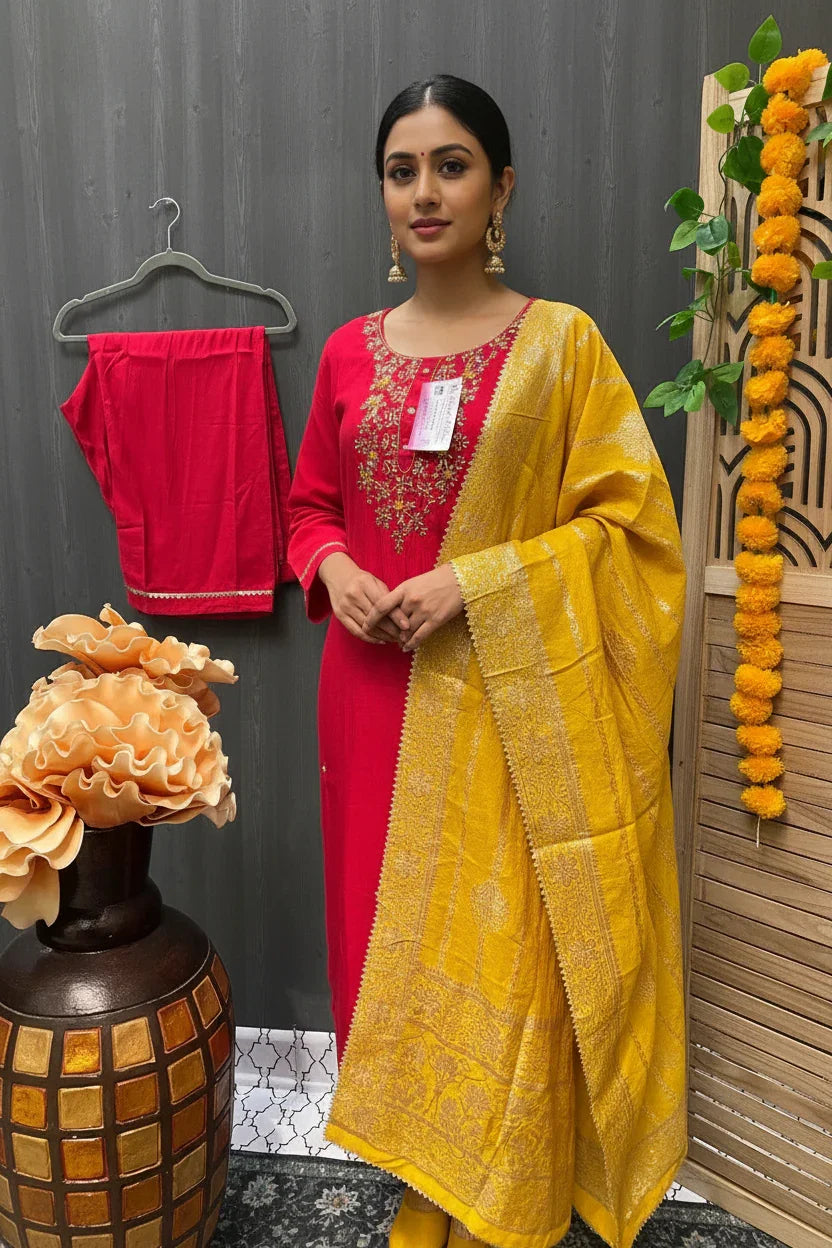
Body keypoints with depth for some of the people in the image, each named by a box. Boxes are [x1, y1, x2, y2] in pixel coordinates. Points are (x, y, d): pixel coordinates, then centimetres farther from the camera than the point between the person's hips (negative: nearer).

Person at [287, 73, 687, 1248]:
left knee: (495, 946, 2)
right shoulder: (351, 349, 8)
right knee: (386, 930, 14)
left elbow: (628, 520, -6)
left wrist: (475, 584, -17)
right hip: (373, 692, 4)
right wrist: (333, 569, -6)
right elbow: (310, 506, 16)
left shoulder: (561, 341, -3)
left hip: (505, 700, -4)